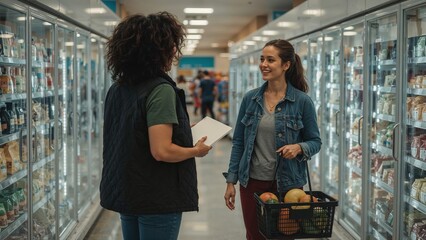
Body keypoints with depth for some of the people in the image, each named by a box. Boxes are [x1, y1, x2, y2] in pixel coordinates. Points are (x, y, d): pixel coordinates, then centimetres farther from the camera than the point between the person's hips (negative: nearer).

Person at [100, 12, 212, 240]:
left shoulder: (117, 89, 6)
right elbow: (161, 151, -25)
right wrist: (196, 150, -7)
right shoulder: (161, 90, -19)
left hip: (125, 191, 8)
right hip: (156, 197, -8)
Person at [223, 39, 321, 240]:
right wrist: (231, 181, 2)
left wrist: (299, 147, -23)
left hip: (287, 183, -2)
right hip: (252, 181, 3)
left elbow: (315, 141, -1)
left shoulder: (302, 101, -7)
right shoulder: (250, 98, 1)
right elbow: (238, 142, 5)